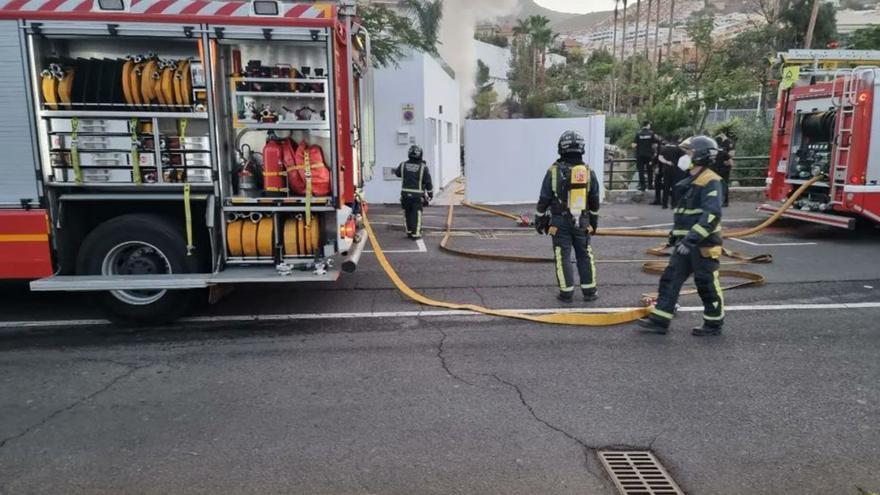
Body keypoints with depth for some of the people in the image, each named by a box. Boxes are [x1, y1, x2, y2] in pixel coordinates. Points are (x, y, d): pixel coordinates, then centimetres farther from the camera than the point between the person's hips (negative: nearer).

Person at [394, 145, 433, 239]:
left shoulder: (403, 165, -1)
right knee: (416, 214, 3)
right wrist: (430, 194, 8)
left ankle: (409, 231, 23)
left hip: (405, 194, 3)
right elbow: (428, 183, -5)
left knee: (408, 214, 15)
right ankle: (415, 233, 3)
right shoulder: (423, 167, -9)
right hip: (417, 195, -3)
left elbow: (397, 173, 21)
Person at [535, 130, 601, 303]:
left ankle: (567, 292, 7)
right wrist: (593, 222, 21)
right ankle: (589, 291, 18)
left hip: (559, 223, -3)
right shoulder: (588, 172, -1)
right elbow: (594, 202, 8)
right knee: (585, 256, 13)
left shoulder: (554, 171, -10)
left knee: (563, 257, 4)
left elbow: (544, 200, -6)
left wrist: (540, 220, 6)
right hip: (582, 223, 3)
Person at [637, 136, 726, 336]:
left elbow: (712, 214, -26)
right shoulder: (692, 181, 15)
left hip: (703, 245, -9)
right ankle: (660, 320, 9)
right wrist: (676, 234, 26)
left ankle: (714, 324, 19)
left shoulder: (710, 181, -15)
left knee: (707, 285, 3)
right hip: (685, 243, 9)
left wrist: (692, 238, -32)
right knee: (670, 279, 5)